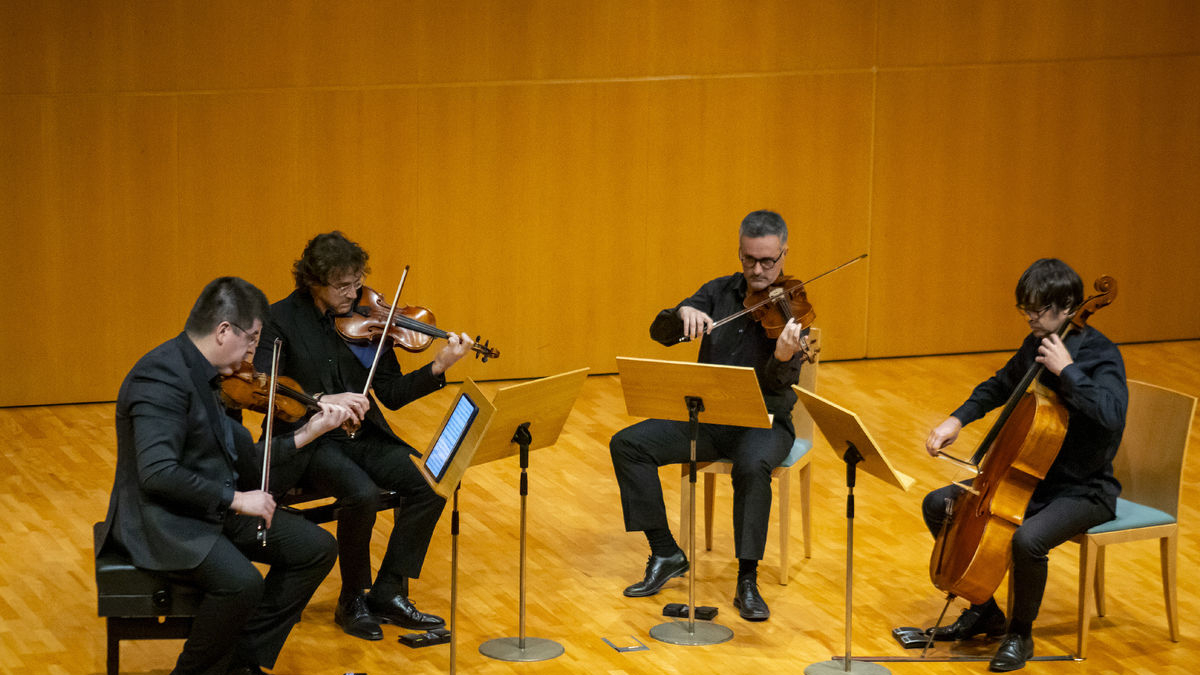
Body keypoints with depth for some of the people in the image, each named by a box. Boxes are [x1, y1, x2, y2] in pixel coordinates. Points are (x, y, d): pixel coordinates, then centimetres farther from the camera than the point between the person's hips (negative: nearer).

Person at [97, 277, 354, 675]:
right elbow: (157, 473, -30)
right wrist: (234, 498, -25)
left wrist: (305, 434, 6)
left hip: (215, 509, 10)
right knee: (242, 582, -33)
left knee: (317, 549, 1)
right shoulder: (163, 376, -21)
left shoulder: (203, 374, 11)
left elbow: (244, 462, 13)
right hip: (163, 520, -10)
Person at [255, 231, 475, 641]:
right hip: (309, 443, -5)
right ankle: (353, 600, -10)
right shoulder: (281, 320, -7)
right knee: (362, 493, -33)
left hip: (364, 437, 5)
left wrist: (438, 368, -11)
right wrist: (323, 401, -28)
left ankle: (389, 592, -6)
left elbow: (391, 393, 5)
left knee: (431, 482, -19)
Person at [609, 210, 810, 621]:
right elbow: (660, 333, -1)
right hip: (707, 416, 5)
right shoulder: (720, 293, 7)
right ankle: (665, 554, -5)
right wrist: (684, 313, -23)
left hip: (764, 420, -5)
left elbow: (778, 384, -20)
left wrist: (785, 357, -44)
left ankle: (747, 582, -28)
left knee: (752, 464, -38)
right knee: (628, 444, -14)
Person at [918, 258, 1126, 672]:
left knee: (1028, 539, -36)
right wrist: (958, 419, 8)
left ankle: (1020, 634, -8)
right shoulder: (1037, 344, 4)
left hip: (1084, 490, -8)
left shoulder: (1100, 354, -18)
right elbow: (1000, 387, 24)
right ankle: (984, 612, 15)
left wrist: (1067, 370, -32)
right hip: (1031, 475, 8)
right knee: (938, 506, 3)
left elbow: (1111, 414, -38)